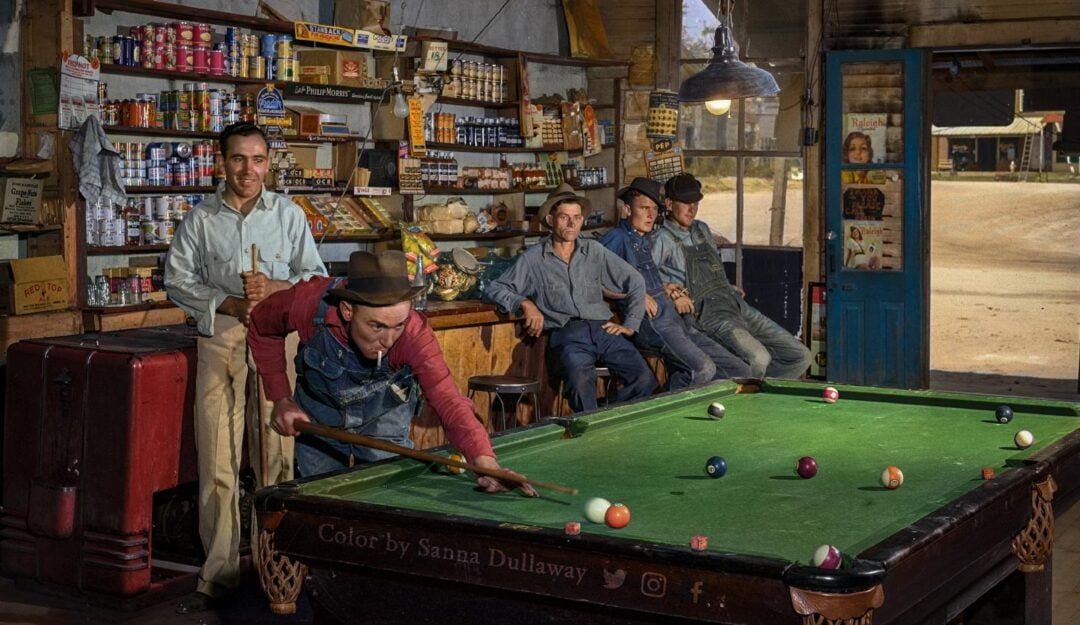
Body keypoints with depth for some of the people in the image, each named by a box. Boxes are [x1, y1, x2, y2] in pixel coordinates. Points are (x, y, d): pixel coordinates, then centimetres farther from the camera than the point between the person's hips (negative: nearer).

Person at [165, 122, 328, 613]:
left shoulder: (289, 214, 7)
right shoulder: (201, 218, 7)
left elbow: (316, 276, 9)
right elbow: (177, 279, 6)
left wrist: (277, 287, -11)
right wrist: (229, 304, -8)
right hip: (220, 343, 1)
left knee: (277, 456, -2)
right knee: (217, 461, -1)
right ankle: (220, 572, 7)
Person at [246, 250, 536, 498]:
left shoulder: (415, 333, -38)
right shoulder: (308, 303, -34)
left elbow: (448, 400, -49)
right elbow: (262, 327, -12)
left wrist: (485, 460, -65)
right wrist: (281, 399, -16)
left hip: (384, 416, -1)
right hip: (320, 416, 1)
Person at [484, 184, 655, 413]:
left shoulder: (593, 250, 19)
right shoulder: (534, 258, 11)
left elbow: (635, 282, 24)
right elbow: (494, 290, 8)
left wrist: (630, 325, 15)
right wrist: (525, 303, -8)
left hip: (603, 329, 3)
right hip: (566, 334, -3)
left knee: (644, 379, -24)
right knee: (581, 381, -38)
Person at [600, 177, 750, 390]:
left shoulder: (648, 240, 26)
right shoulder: (617, 238, 0)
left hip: (676, 321, 9)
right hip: (649, 322, -8)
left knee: (741, 372, -1)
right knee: (704, 370, -28)